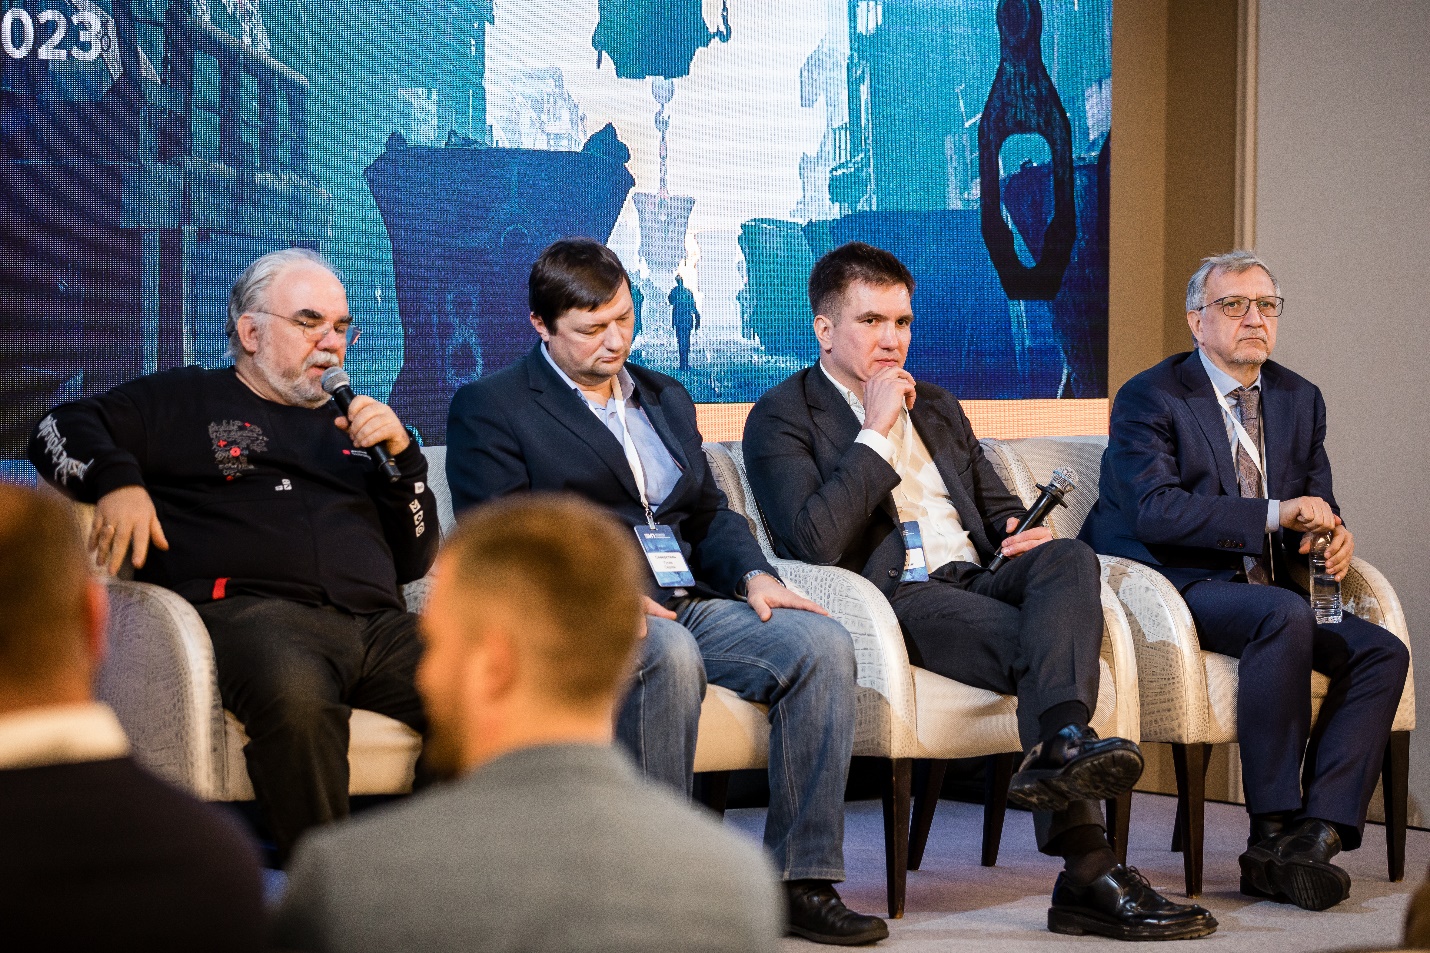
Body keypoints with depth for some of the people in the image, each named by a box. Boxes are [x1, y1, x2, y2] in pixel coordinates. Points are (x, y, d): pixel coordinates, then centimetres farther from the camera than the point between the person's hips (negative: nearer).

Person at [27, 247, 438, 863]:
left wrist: (401, 455, 14)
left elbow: (415, 560, 28)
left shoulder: (354, 426, 33)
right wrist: (116, 482, -3)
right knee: (295, 695, -41)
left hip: (377, 623, 4)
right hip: (245, 608, -4)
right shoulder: (185, 401, 24)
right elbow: (60, 432, 16)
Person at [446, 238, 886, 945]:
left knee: (823, 645, -19)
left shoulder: (665, 398, 26)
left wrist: (753, 574, 2)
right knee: (670, 655, -38)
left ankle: (801, 880, -19)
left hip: (690, 603, 6)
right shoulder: (490, 408, 5)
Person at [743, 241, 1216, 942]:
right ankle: (1089, 871, -47)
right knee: (1043, 650, -34)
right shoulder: (782, 418, 6)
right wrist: (878, 432, -7)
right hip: (893, 598, -6)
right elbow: (816, 542, -11)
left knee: (1068, 559, -31)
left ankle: (1060, 748, -56)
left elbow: (1000, 510, 33)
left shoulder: (937, 408, 29)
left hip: (978, 580, 6)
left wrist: (1026, 535, 6)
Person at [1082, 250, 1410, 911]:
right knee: (1285, 616, -35)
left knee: (1381, 652, -18)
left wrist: (1333, 534, -8)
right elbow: (1156, 510, -19)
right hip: (1179, 586, -7)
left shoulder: (1300, 400, 16)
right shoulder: (1149, 399, -5)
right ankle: (1273, 831, -30)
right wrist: (1274, 514, -26)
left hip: (1268, 590, 7)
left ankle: (1316, 833, -26)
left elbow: (1316, 506, 18)